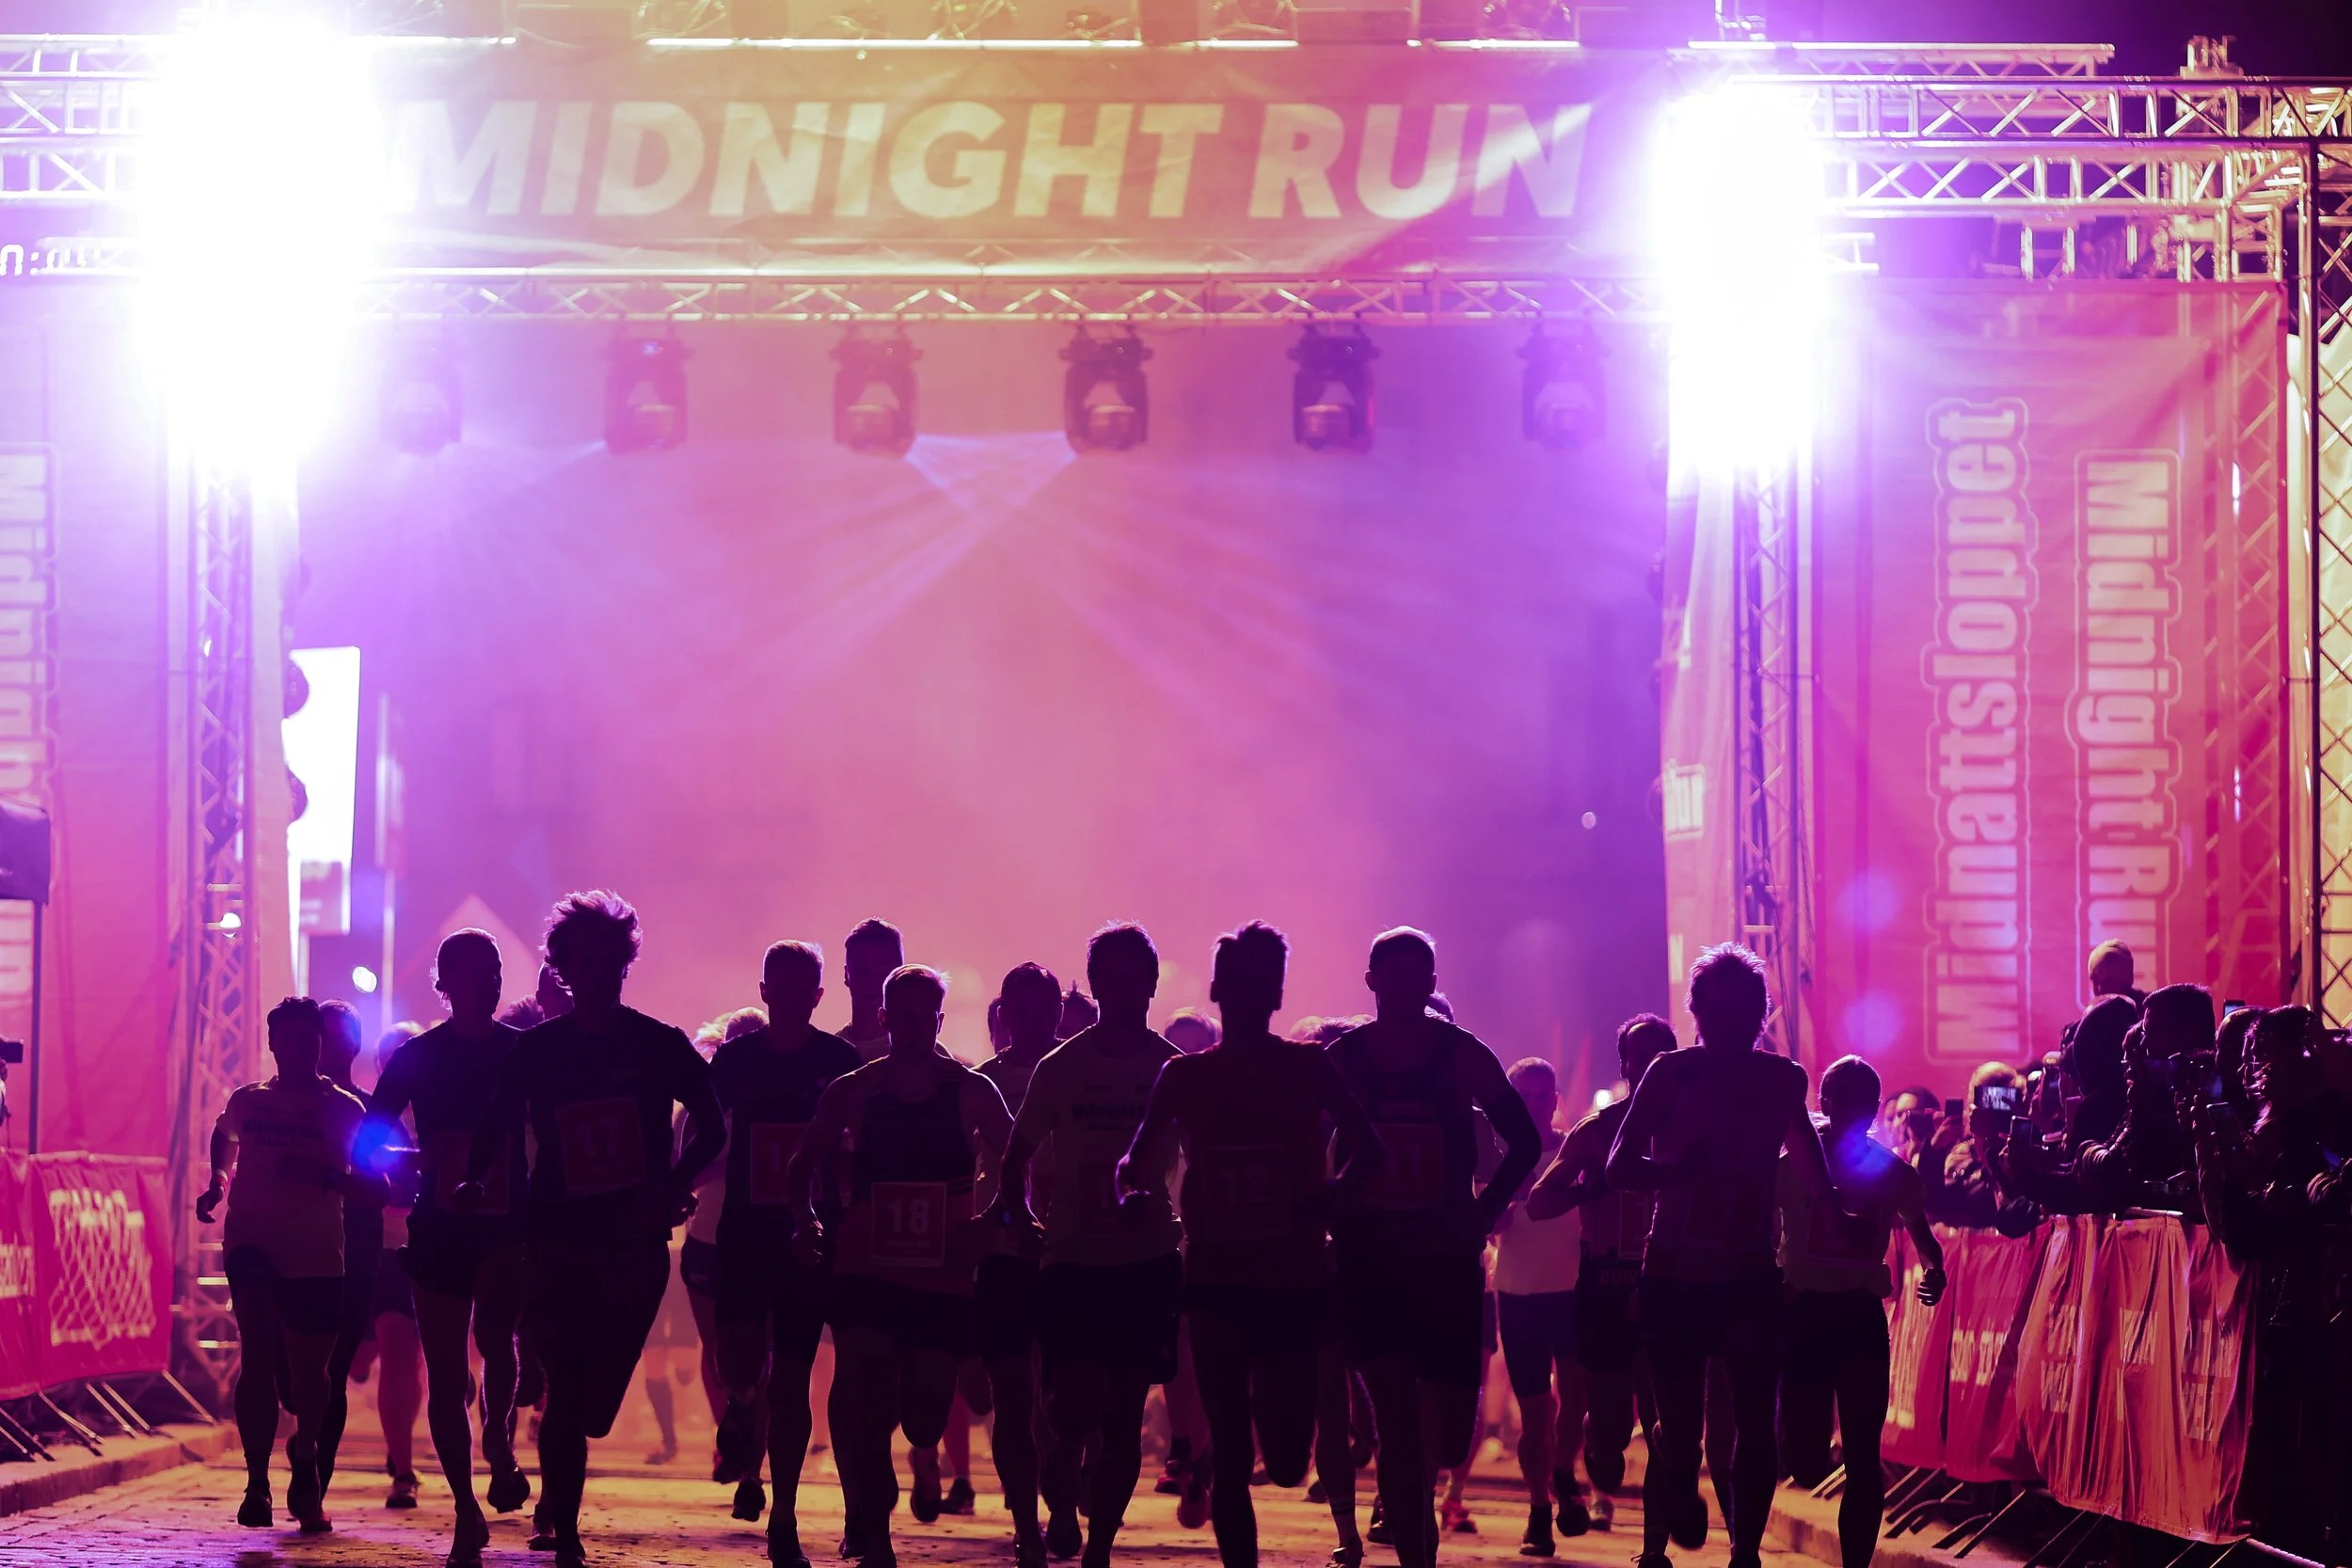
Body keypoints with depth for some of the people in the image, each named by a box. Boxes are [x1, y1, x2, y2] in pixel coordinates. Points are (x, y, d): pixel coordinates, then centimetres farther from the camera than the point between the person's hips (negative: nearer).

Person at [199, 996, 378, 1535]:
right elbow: (224, 1134, 33)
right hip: (252, 1244, 0)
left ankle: (304, 1461, 38)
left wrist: (324, 1176, -19)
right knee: (259, 1354, -20)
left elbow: (377, 1190, -3)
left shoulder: (344, 1110, 0)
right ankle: (256, 1481, -17)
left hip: (316, 1256, 0)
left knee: (308, 1374, 7)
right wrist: (217, 1181, 16)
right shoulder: (247, 1101, 8)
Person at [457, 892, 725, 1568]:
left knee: (597, 1398, 7)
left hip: (636, 1246, 1)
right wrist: (474, 1181, -13)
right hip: (559, 1245, -1)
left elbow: (711, 1127, 5)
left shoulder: (662, 1046, 1)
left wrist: (671, 1187, -11)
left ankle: (554, 1505, 32)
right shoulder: (534, 1050, 3)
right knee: (568, 1392, -9)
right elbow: (497, 1130, 8)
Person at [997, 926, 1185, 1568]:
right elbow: (1017, 1156, 9)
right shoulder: (1061, 1068, 2)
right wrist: (1021, 1221, -5)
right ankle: (1062, 1501, 14)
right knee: (1074, 1403, -13)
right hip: (1073, 1260, -1)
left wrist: (1190, 1227, -9)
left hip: (1148, 1263, 1)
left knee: (1123, 1414, 2)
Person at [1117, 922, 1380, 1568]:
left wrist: (1330, 1194, -20)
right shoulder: (1182, 1075, 6)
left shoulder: (1309, 1067, 1)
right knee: (1229, 1456, -3)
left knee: (1287, 1462, 2)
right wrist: (1134, 1191, -16)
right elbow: (1136, 1158, 8)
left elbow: (1367, 1146, 0)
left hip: (1295, 1281, -1)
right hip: (1217, 1281, 1)